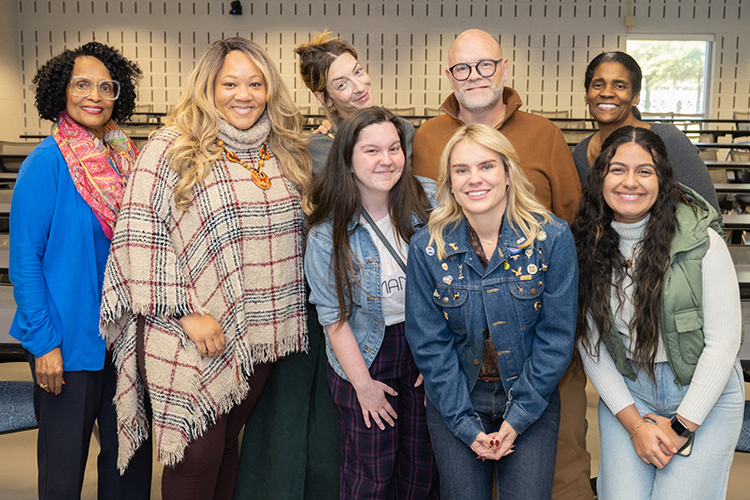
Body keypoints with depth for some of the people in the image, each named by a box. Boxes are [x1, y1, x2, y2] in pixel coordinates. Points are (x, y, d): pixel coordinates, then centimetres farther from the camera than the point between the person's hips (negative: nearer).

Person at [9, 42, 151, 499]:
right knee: (65, 463, 10)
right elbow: (24, 260, -11)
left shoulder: (127, 158, 5)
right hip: (70, 338, -5)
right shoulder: (47, 161, -11)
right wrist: (44, 341, -14)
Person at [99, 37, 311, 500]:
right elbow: (139, 238, -13)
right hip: (192, 340, -4)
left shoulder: (286, 153, 9)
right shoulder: (171, 150, -8)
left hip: (262, 337, 5)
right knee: (197, 458, 2)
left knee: (228, 444, 18)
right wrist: (185, 313, -16)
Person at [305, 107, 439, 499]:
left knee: (422, 467, 14)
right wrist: (363, 384, -7)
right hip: (365, 353, -2)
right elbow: (334, 316, -8)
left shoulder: (429, 202, -9)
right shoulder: (328, 231, -13)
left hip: (427, 345, 2)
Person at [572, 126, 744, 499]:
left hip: (705, 392, -2)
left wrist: (682, 427, -12)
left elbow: (723, 342, -12)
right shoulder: (588, 245, -5)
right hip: (626, 391, 2)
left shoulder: (700, 240, -14)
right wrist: (634, 424, -8)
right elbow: (590, 343, -2)